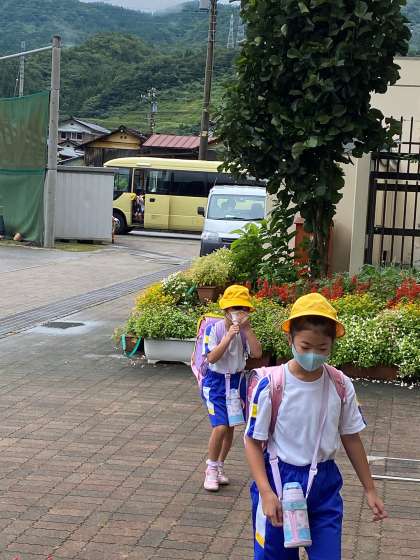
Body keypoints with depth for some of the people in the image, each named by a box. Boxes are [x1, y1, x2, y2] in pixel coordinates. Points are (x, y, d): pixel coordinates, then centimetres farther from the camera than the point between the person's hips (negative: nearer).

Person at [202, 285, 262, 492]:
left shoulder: (245, 331, -4)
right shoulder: (214, 329, -15)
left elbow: (257, 353, -17)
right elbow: (211, 358, -23)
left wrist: (247, 328, -21)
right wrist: (229, 337, -29)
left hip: (237, 381, 4)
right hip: (216, 382, -4)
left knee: (231, 427, 11)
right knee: (220, 427, -15)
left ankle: (220, 466, 30)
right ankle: (211, 469, 5)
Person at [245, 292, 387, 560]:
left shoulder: (341, 385, -7)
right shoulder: (271, 385, -17)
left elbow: (351, 438, 5)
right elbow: (253, 441, -10)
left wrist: (370, 490, 10)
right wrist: (266, 492, -20)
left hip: (325, 485, 3)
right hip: (280, 481, -2)